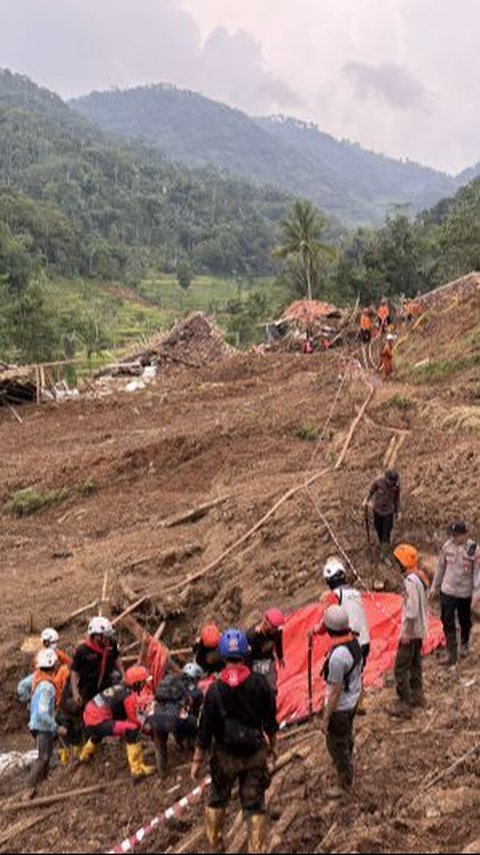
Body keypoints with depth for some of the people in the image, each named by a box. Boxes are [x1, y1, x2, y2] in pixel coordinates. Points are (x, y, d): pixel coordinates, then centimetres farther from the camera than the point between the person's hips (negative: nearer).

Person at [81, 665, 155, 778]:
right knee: (133, 730, -16)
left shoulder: (120, 687, 12)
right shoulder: (129, 696, -13)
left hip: (87, 718, 10)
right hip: (96, 722, -10)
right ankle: (137, 769, -17)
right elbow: (134, 720, -8)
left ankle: (85, 755, 69)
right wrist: (143, 727, 11)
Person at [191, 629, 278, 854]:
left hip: (226, 755, 0)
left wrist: (197, 760, 0)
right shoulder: (260, 684, -12)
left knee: (217, 800, 21)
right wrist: (272, 751, 10)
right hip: (255, 754, 0)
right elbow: (271, 723, -3)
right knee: (254, 805, 11)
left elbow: (205, 729, -11)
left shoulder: (215, 690, -17)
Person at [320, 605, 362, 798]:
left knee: (337, 746, 13)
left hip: (340, 706, -8)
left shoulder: (338, 656, -35)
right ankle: (347, 768, 51)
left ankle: (344, 784, 31)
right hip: (353, 699, 8)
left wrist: (326, 718, -16)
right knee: (346, 739, 30)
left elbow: (335, 691, -26)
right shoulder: (354, 640, -9)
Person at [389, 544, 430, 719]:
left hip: (411, 630, -10)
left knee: (401, 668, -3)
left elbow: (412, 609, -26)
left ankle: (404, 705, 1)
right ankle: (417, 695, 33)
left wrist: (407, 632, -20)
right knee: (415, 663, 21)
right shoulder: (421, 576, 5)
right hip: (420, 629, 10)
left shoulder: (411, 581, -24)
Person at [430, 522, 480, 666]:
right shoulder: (447, 546, -7)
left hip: (464, 593, -2)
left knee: (465, 621, 18)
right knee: (448, 622, 0)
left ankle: (464, 644, 43)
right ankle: (451, 653, 7)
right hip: (447, 590, 2)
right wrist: (435, 586, 11)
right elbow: (441, 567, 5)